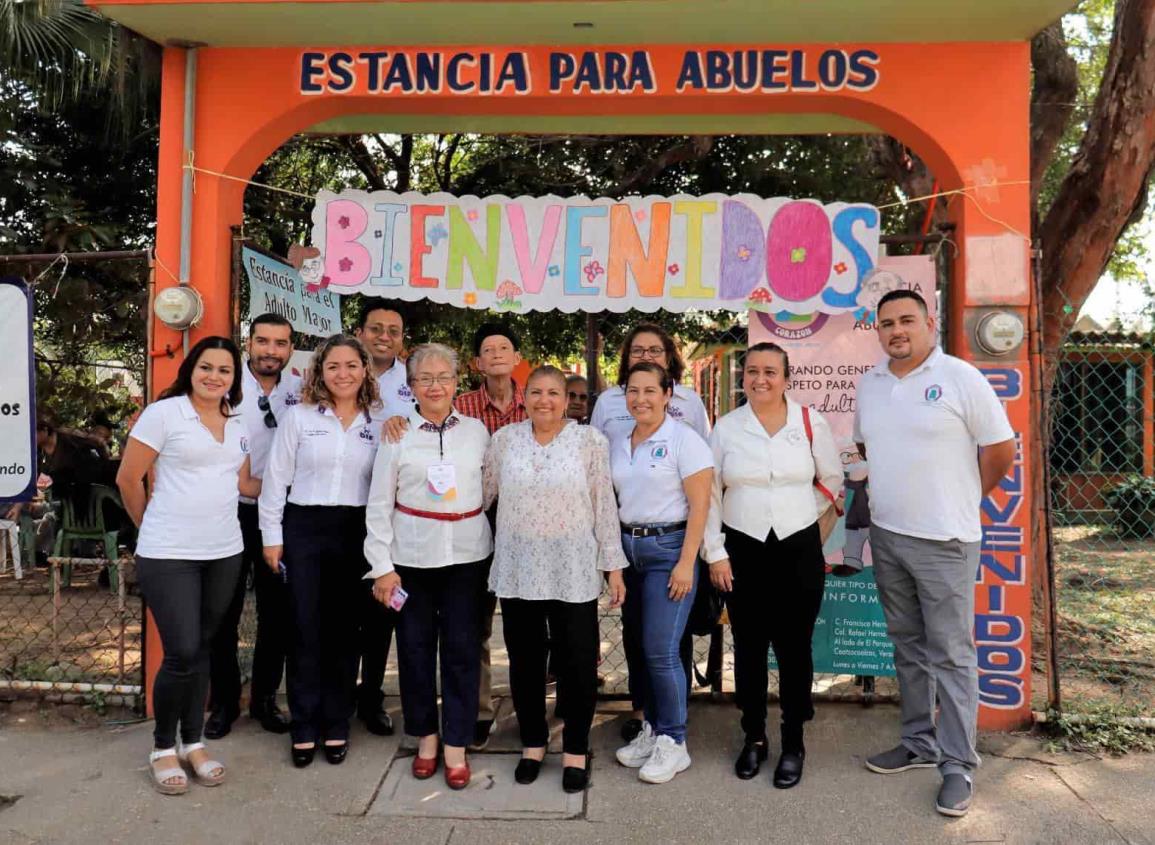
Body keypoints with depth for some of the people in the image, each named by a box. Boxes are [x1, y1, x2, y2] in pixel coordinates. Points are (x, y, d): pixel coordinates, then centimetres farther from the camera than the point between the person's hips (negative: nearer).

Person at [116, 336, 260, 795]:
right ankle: (163, 746, 17)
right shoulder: (163, 413, -7)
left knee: (201, 649, 12)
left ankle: (192, 742, 26)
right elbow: (128, 479, -3)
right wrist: (152, 527, 6)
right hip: (168, 555, -5)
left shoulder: (237, 424, 10)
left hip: (223, 552, 5)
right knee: (182, 653, -6)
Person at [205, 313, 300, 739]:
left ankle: (265, 698, 28)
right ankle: (223, 701, 26)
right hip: (231, 512, -2)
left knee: (277, 612, 11)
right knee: (224, 612, 9)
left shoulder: (301, 390, 2)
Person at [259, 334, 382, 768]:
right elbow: (276, 479, 1)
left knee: (344, 630, 8)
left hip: (356, 533, 2)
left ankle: (337, 726, 21)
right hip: (304, 528, -1)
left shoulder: (377, 424, 5)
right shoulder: (298, 416, 0)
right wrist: (272, 536, -2)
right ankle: (304, 729, 16)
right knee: (305, 628, 3)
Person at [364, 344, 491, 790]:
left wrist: (494, 543, 5)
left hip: (467, 552, 1)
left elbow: (490, 487, 10)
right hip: (413, 553, 0)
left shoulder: (476, 431, 4)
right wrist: (382, 565, -3)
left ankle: (456, 747, 15)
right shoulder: (397, 434, 1)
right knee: (415, 645, 6)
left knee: (462, 647, 2)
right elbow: (379, 504, 1)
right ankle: (425, 738, 25)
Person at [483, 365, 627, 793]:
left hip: (573, 572, -2)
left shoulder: (589, 440, -2)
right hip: (517, 569, 2)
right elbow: (482, 493, 11)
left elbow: (604, 505, -2)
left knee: (577, 662, 4)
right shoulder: (505, 439, 3)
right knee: (525, 660, 12)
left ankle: (575, 750, 23)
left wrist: (614, 566, -2)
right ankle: (532, 743, 31)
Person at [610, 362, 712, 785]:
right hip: (628, 548, 6)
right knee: (641, 648, 11)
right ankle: (651, 729, 26)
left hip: (669, 548, -6)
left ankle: (673, 742, 8)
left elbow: (699, 506, -12)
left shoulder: (683, 440, -9)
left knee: (661, 649, -7)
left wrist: (686, 563, -16)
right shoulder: (619, 444, 10)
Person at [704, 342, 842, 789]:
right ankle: (753, 738, 27)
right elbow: (710, 494, 1)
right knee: (749, 647, 10)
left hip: (799, 550, -1)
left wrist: (800, 515, 11)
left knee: (793, 647, 5)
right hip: (743, 550, 1)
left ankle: (793, 743, 22)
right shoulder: (726, 427, -1)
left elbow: (831, 479, 10)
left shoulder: (811, 422, -2)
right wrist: (715, 553, -2)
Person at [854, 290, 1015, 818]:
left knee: (951, 654, 1)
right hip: (886, 536, 6)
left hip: (944, 540, -6)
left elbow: (1001, 448, -5)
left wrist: (962, 498, 3)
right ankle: (919, 743, 29)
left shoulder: (959, 377, -10)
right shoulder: (869, 384, 7)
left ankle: (958, 764, 13)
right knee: (909, 646, 16)